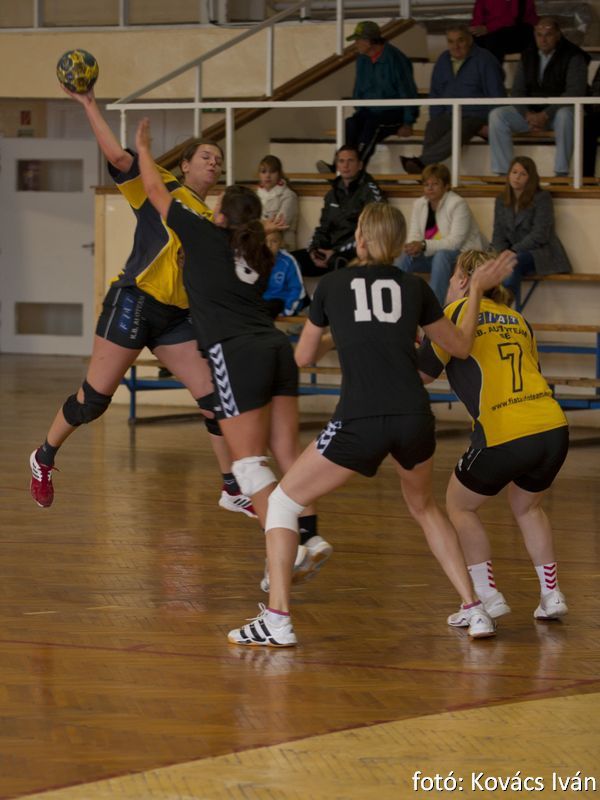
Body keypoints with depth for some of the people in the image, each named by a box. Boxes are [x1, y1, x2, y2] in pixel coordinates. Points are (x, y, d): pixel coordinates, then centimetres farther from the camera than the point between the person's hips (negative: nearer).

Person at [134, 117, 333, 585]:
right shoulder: (261, 256, 20)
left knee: (249, 461, -6)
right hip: (275, 347, 6)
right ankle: (310, 535, -3)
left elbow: (156, 191, 16)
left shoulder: (206, 236, 5)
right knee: (288, 454, 8)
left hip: (237, 354, -6)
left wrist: (143, 149, 31)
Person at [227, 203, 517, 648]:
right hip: (414, 420, 4)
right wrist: (478, 290, 37)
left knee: (284, 502, 11)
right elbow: (461, 347, 26)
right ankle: (475, 611, 25)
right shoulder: (414, 287, 13)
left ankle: (277, 621, -1)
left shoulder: (333, 285, 10)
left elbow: (304, 357, 20)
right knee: (424, 507, 31)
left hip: (360, 423, -3)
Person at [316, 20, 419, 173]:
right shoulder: (362, 60, 9)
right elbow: (358, 90, 21)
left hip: (394, 114, -6)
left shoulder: (395, 60, -13)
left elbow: (408, 93, -11)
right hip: (370, 111, 6)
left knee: (371, 127, -35)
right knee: (351, 124, -25)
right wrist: (358, 113, 7)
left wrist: (408, 124, -12)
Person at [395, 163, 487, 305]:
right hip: (433, 255, 6)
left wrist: (424, 245, -36)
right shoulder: (419, 204, 2)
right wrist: (412, 247, -29)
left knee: (441, 256, -38)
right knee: (404, 258, -19)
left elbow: (455, 241, -26)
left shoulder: (458, 204, -18)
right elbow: (414, 236, -2)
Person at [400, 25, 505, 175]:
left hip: (476, 116, -5)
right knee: (432, 128, -30)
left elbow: (496, 94, -3)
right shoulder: (443, 60, 15)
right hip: (449, 116, 5)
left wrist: (491, 124, -11)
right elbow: (435, 93, 20)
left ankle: (420, 162, -55)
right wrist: (436, 119, 4)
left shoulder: (484, 60, -2)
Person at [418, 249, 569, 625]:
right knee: (527, 507, 30)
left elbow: (422, 372, 6)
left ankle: (488, 596, 9)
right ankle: (552, 595, 23)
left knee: (461, 506, 19)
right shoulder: (518, 320, 20)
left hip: (503, 436, -5)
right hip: (553, 427, 5)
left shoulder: (459, 312, 5)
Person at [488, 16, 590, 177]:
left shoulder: (573, 57, -7)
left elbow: (576, 92, -18)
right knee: (497, 115, -17)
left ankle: (561, 173, -36)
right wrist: (528, 114, -14)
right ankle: (503, 172, -21)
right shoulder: (528, 56, 10)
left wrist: (546, 115, -27)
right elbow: (517, 91, 8)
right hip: (532, 113, 5)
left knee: (565, 115, -41)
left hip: (559, 111, -5)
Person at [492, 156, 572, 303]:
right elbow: (498, 234, 12)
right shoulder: (501, 201, 16)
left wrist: (513, 251, -18)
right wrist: (501, 253, -9)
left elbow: (539, 236, -11)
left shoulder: (542, 198, -2)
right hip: (513, 254, 5)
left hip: (541, 254, -5)